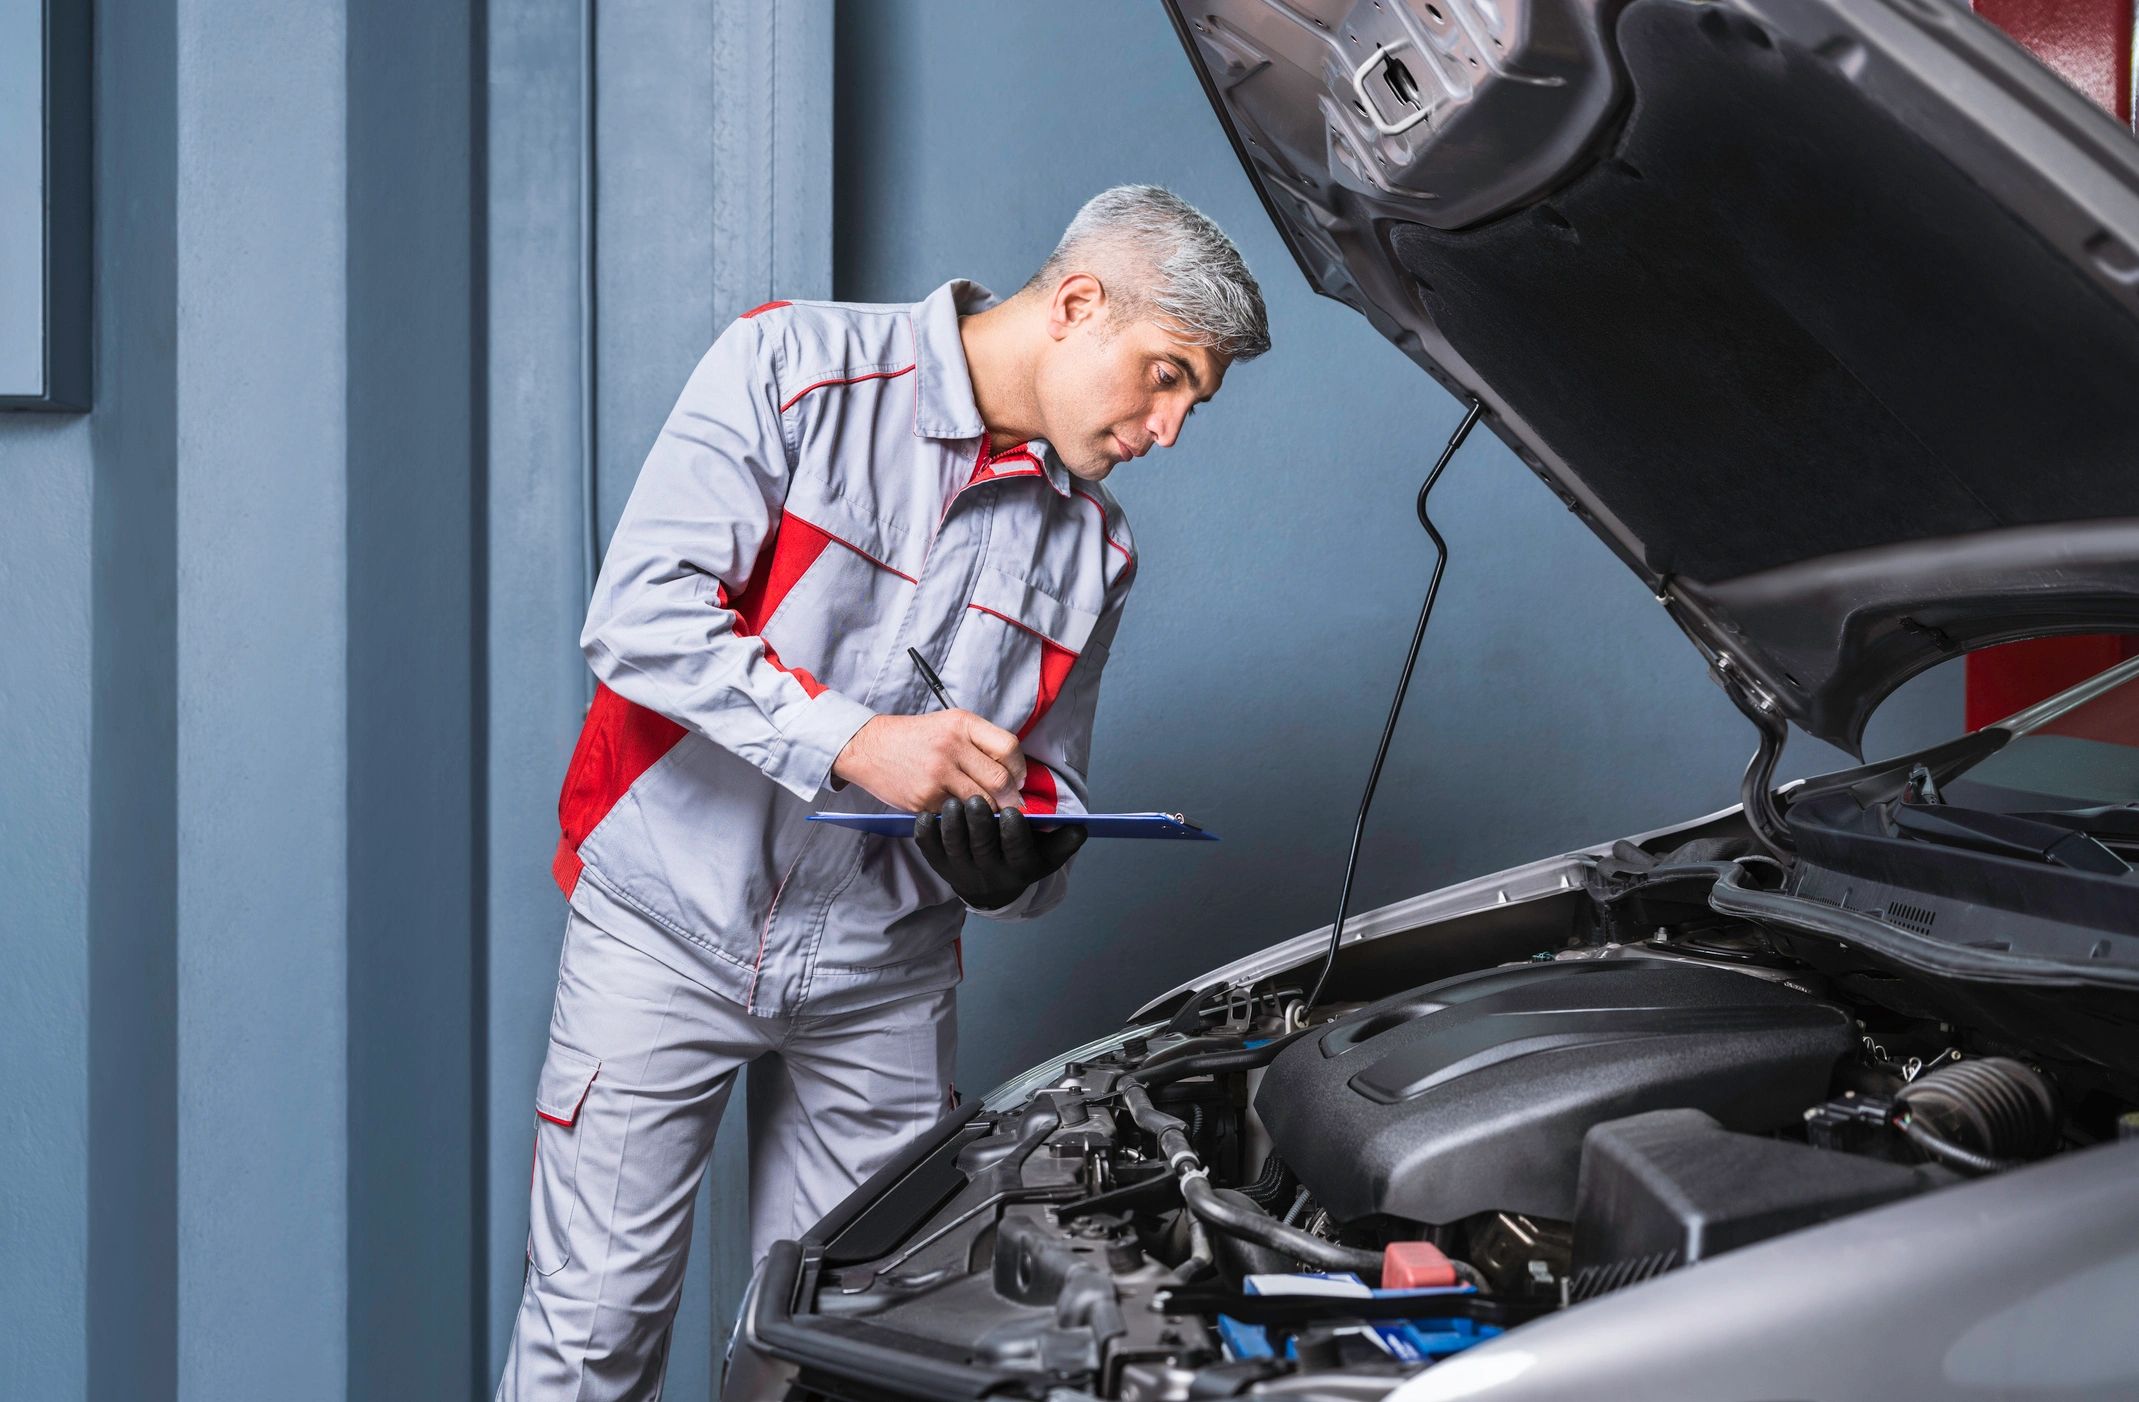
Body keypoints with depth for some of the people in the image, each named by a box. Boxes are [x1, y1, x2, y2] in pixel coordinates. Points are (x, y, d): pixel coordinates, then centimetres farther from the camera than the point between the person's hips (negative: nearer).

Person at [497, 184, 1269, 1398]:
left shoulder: (1095, 548, 7)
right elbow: (642, 614, -18)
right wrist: (855, 743, -24)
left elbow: (1049, 788, 13)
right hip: (670, 926, -4)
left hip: (882, 978, 4)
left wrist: (1008, 851, -11)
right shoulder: (798, 367, -8)